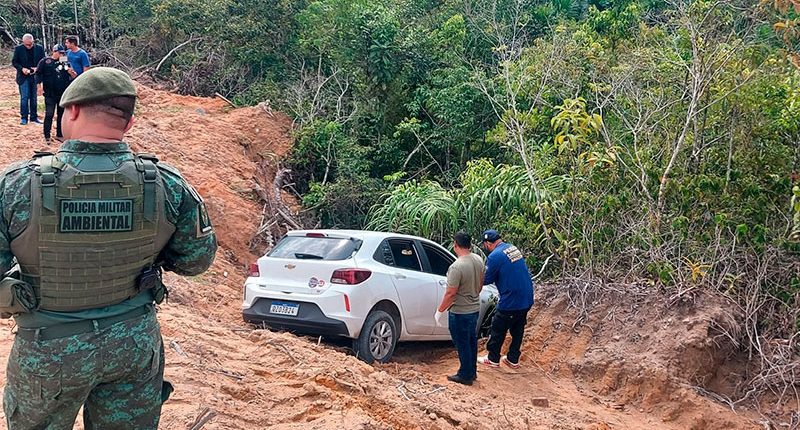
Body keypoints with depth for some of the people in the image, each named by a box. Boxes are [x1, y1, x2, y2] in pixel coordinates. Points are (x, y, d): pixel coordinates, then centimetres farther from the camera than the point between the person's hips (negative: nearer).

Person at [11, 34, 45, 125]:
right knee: (24, 97, -4)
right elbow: (14, 62, 1)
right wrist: (22, 68, -16)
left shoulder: (39, 48, -1)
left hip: (35, 76, 2)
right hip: (23, 77, -2)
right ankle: (24, 117, 2)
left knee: (34, 97, 9)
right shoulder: (18, 48, -3)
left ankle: (34, 117, 16)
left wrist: (37, 68, -14)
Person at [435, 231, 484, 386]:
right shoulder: (478, 260, -3)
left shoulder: (457, 267, -27)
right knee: (471, 341, 21)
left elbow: (450, 293, -24)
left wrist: (440, 311, -13)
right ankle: (472, 371, 34)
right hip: (475, 308, 8)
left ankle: (465, 376, 18)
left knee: (463, 345, 6)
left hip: (460, 312, -8)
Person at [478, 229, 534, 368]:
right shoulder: (513, 248, 8)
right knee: (518, 330, 19)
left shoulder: (495, 256, -17)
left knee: (497, 330, 10)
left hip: (510, 301, -8)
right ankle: (513, 359, 28)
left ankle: (493, 359, 22)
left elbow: (487, 280, -9)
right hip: (526, 299, 8)